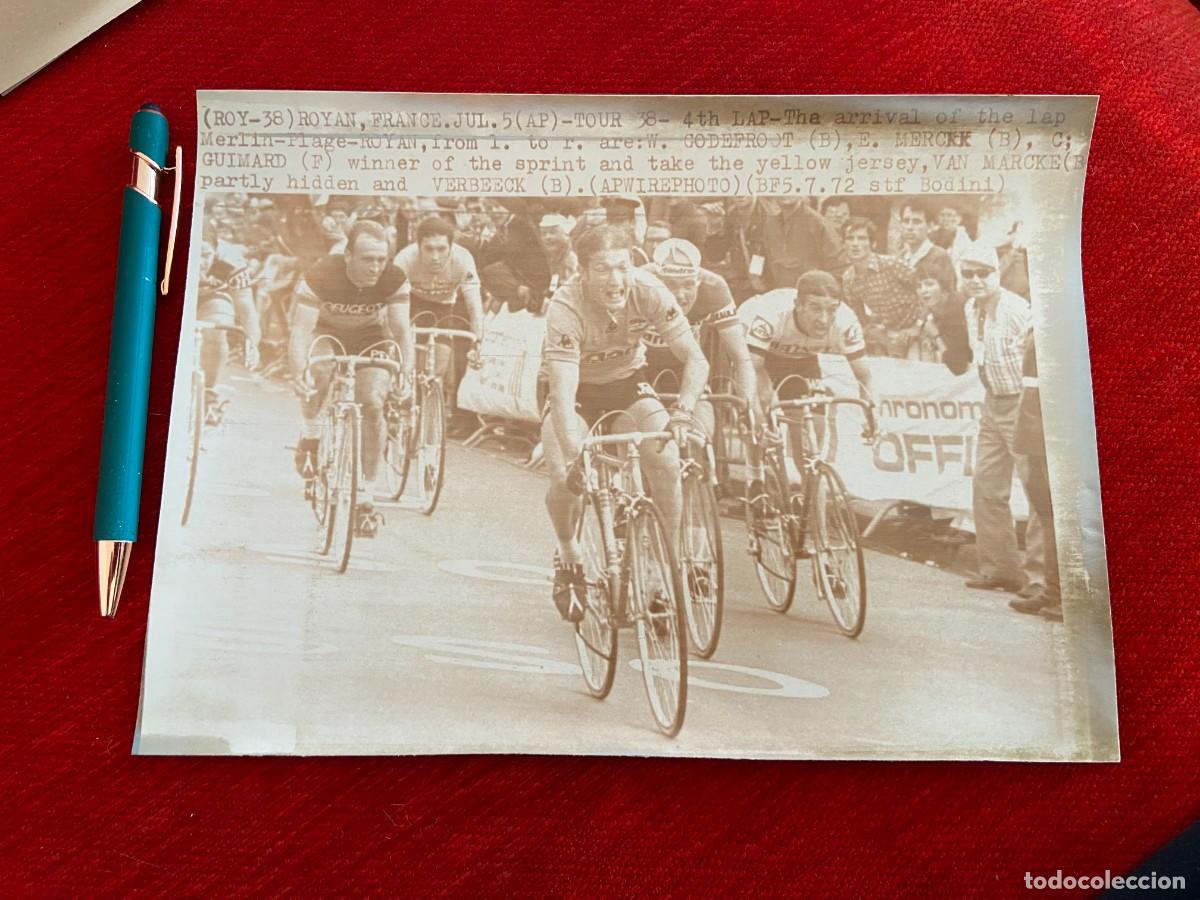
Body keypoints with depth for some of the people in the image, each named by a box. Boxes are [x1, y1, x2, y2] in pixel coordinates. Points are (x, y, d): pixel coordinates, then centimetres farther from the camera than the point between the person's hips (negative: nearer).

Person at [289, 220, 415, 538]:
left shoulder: (395, 280, -24)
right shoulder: (320, 276, -30)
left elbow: (402, 328, -25)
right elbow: (300, 329, -33)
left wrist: (407, 371, -42)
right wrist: (298, 374, -48)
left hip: (370, 338, 1)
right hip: (327, 332, -1)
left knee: (372, 403, -21)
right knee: (318, 365, -37)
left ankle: (366, 498, -8)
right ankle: (310, 437, -8)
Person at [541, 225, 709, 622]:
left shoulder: (648, 290, -25)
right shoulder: (566, 307, -32)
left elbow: (695, 359, -23)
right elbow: (563, 394, -39)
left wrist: (683, 410, -41)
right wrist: (574, 458, -51)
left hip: (628, 382, 2)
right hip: (578, 389, -2)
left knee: (667, 462, -23)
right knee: (564, 479, -24)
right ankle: (568, 554, 9)